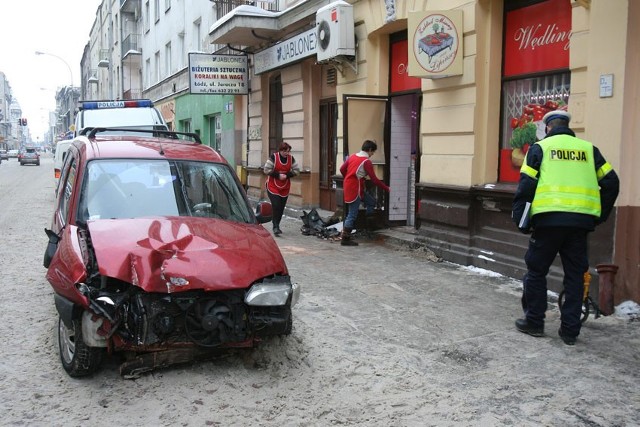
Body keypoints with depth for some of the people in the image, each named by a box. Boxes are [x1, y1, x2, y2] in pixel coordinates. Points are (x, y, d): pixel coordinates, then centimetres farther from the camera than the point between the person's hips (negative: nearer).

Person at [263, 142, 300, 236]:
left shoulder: (291, 158, 3)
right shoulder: (273, 157, -10)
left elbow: (296, 170, 5)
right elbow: (266, 170, -12)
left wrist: (287, 175, -11)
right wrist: (278, 175, -19)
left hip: (285, 188, 4)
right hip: (273, 186, -4)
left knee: (281, 208, 7)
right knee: (276, 206, -15)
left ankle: (276, 226, 23)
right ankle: (275, 227, -12)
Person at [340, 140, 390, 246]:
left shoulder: (352, 156, 8)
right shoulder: (366, 161, -14)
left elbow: (342, 169, 11)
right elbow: (374, 179, -15)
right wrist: (387, 189, -6)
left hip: (348, 186, 9)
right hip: (355, 190, -9)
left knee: (371, 202, 18)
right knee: (352, 215, -3)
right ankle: (345, 239, 1)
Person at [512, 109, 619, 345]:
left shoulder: (540, 148, 6)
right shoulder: (588, 149, 15)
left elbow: (526, 185, -4)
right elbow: (611, 182, 9)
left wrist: (520, 218, 0)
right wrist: (600, 215, 16)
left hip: (548, 219, -3)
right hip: (580, 222, 3)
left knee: (536, 272, 10)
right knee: (575, 275, 11)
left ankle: (534, 322, 16)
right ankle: (570, 330, 14)